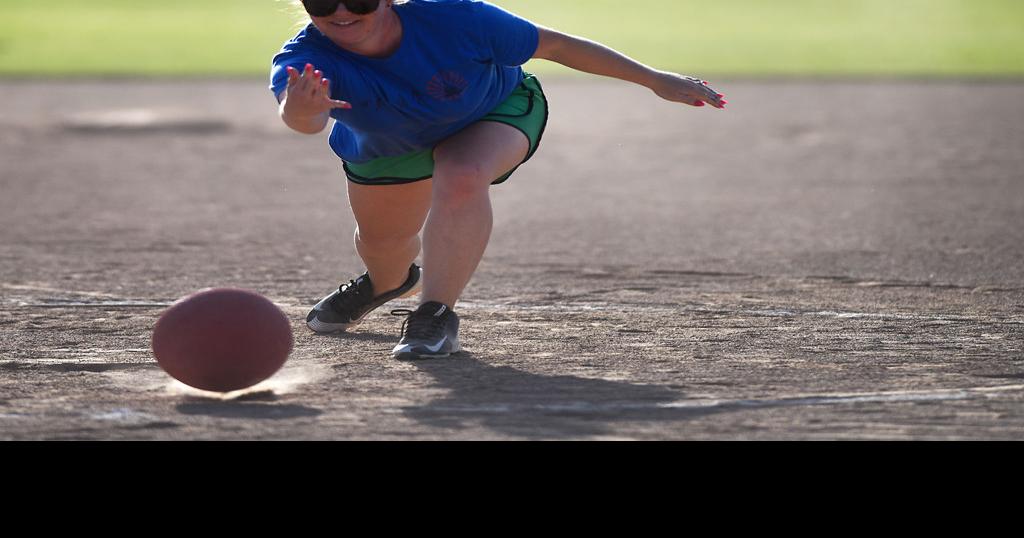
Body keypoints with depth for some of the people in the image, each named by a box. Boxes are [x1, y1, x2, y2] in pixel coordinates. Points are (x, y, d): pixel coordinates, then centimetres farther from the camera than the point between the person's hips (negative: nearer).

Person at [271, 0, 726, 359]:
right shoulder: (306, 62, -39)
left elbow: (552, 45, -27)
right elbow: (306, 119, -62)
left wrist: (654, 79, -21)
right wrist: (300, 112, -90)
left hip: (500, 112, -3)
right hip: (385, 147, 3)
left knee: (461, 177, -34)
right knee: (380, 243, 20)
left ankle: (437, 315, -25)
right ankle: (390, 282, 58)